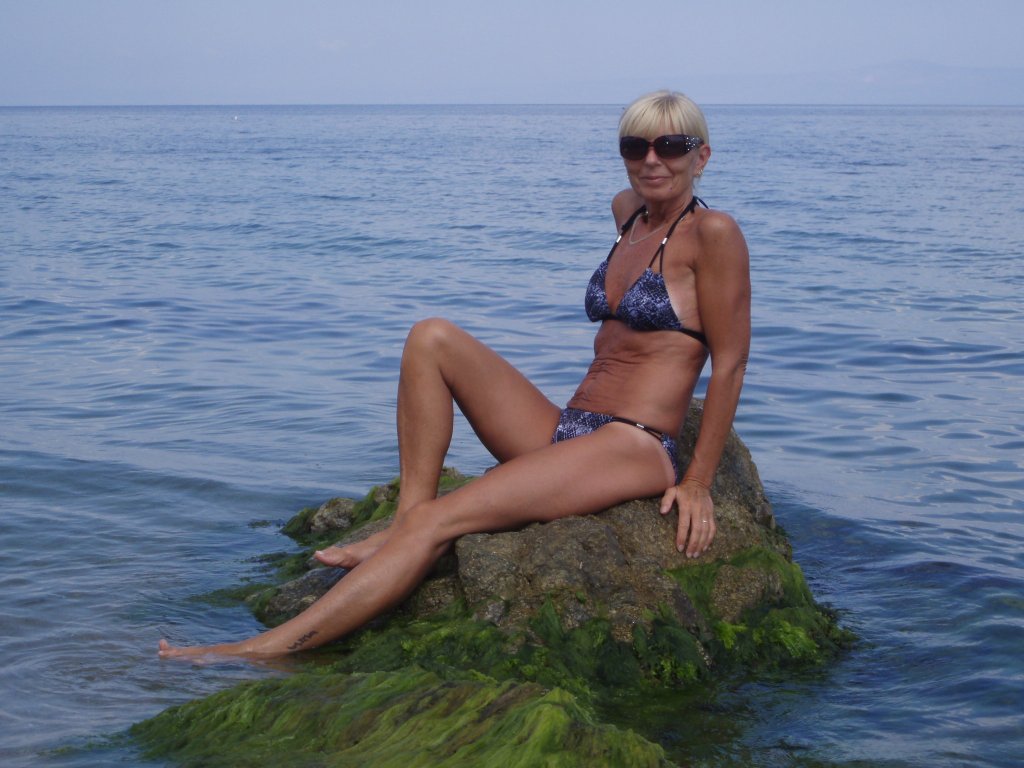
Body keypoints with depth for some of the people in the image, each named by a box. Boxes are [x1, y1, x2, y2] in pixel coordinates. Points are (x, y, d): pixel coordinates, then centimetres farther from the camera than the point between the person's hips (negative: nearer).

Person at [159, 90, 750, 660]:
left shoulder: (712, 233, -7)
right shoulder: (630, 212, 15)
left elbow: (731, 363, -9)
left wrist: (698, 483, -11)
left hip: (635, 449, -8)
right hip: (563, 432, 8)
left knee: (437, 520, -24)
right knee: (433, 339, -6)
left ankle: (267, 651, -28)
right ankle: (404, 524, -13)